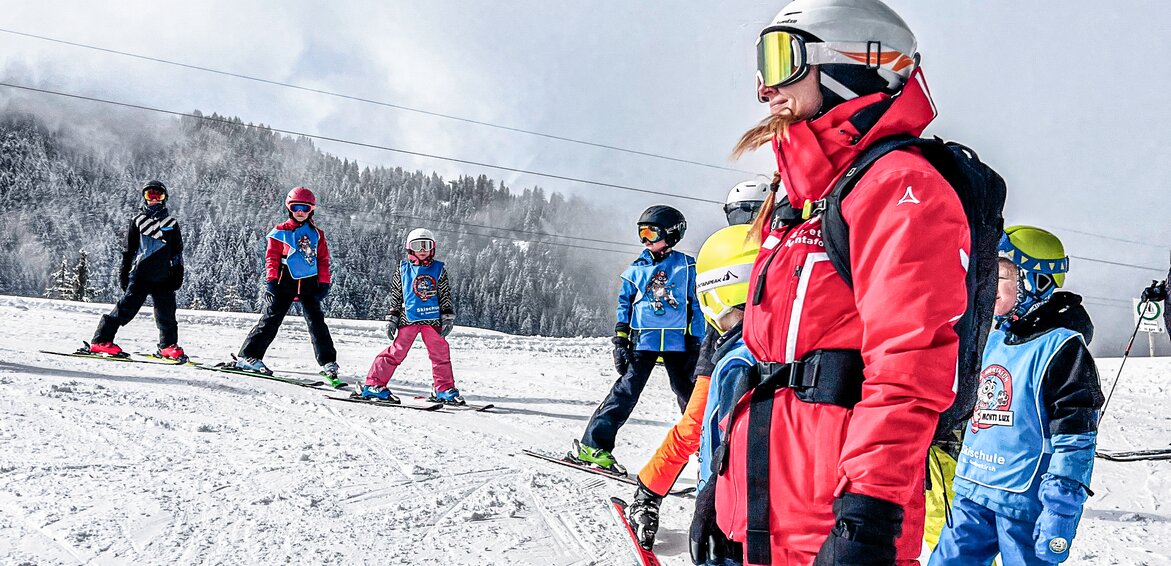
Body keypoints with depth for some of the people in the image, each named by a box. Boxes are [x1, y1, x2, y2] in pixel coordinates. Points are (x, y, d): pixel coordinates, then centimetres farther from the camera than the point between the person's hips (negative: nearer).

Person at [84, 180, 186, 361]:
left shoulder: (171, 223, 15)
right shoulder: (138, 220, 11)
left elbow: (177, 253, 15)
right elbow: (128, 250, 12)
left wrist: (177, 275, 7)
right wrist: (124, 273, 7)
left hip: (162, 278, 2)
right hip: (139, 276, -2)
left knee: (166, 313, 0)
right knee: (126, 308, -9)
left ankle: (168, 346, 15)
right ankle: (101, 341, -6)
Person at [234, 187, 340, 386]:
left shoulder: (317, 234, 13)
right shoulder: (281, 232, 4)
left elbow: (323, 260, 12)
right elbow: (272, 257, 2)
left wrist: (324, 283, 3)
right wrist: (271, 281, -7)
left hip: (309, 284, 2)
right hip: (286, 282, -2)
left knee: (316, 322, -3)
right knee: (271, 319, -3)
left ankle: (328, 363, -2)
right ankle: (248, 356, 3)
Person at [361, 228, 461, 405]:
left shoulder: (439, 269, 8)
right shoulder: (403, 270, 5)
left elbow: (445, 296, 9)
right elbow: (395, 297, 8)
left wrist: (448, 317, 1)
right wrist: (392, 319, 4)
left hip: (432, 319, 2)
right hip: (408, 319, -2)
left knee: (441, 353, 0)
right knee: (396, 352, -5)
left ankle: (443, 389, 13)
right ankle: (373, 385, 0)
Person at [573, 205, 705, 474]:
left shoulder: (687, 267, 3)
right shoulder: (637, 268, 8)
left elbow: (697, 306, 6)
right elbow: (625, 304, 12)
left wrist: (698, 344, 1)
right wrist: (620, 340, 4)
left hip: (677, 341, 0)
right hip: (643, 340, 0)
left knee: (689, 395, 3)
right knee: (627, 390, -9)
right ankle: (593, 446, -8)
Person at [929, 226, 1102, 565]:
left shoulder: (1059, 346, -13)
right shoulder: (997, 339, 13)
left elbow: (1074, 436, -16)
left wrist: (1061, 511, -20)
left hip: (1025, 502, -8)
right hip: (973, 494, 8)